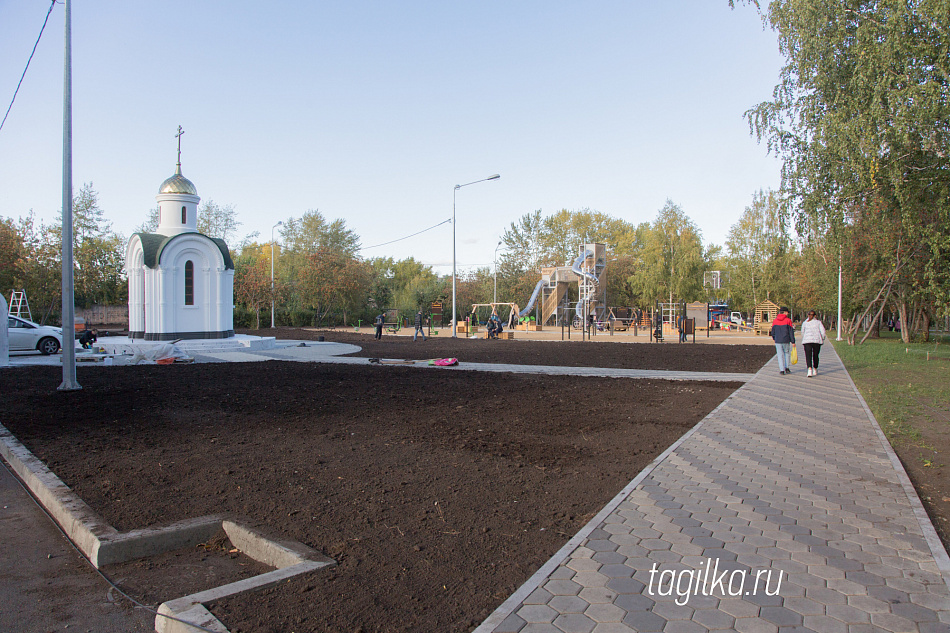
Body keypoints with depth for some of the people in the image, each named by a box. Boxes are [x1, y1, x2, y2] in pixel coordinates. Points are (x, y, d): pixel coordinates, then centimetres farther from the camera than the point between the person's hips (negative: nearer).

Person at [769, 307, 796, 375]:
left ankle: (781, 370, 0)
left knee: (780, 355, 5)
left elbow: (773, 331, 8)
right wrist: (793, 341, -2)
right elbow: (791, 332, -5)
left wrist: (774, 338, 26)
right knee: (787, 353, 17)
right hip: (786, 341, -1)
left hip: (778, 341, 2)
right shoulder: (788, 320, -5)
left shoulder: (775, 321, 3)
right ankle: (787, 367, 13)